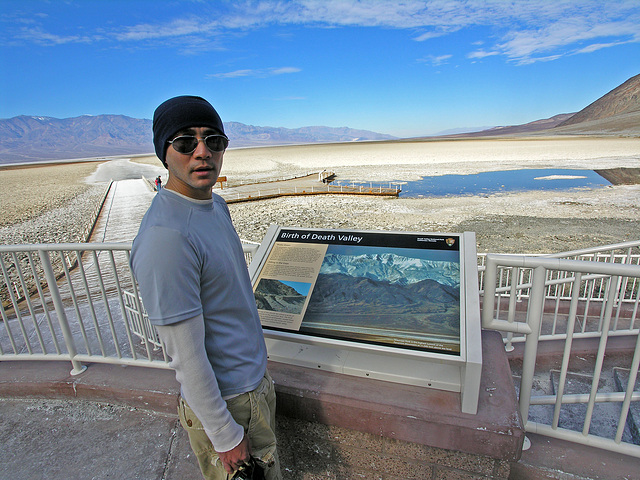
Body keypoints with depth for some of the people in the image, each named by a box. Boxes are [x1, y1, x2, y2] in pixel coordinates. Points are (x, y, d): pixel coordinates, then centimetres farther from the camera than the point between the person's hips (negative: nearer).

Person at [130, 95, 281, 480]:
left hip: (257, 375, 8)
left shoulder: (216, 205, 0)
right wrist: (225, 437, -15)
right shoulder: (165, 236, -30)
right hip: (223, 400, -8)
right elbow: (187, 357, -25)